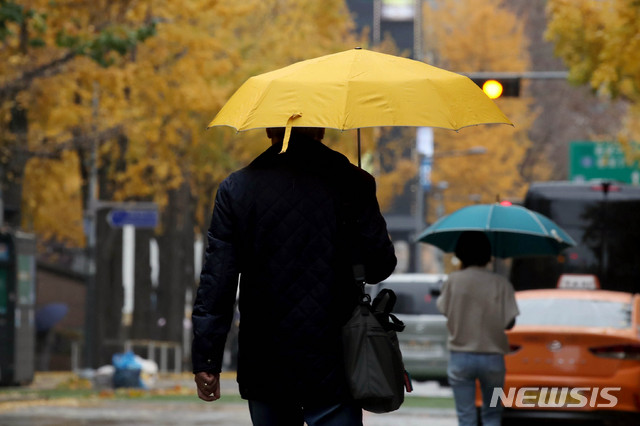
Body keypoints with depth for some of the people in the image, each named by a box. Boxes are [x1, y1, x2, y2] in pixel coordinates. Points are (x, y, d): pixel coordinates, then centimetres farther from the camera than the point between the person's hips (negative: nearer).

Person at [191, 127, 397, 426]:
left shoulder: (236, 188, 0)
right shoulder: (351, 183, -4)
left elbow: (216, 280, -3)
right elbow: (379, 267, -2)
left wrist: (205, 359, 0)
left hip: (265, 368, 2)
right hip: (332, 367, -2)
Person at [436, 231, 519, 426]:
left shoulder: (454, 280, -6)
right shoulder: (500, 283, -8)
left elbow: (444, 309, 8)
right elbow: (509, 322, -8)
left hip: (460, 357, 0)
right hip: (492, 358, 0)